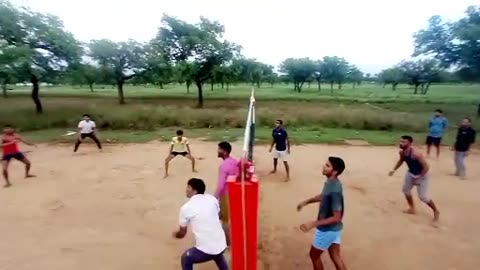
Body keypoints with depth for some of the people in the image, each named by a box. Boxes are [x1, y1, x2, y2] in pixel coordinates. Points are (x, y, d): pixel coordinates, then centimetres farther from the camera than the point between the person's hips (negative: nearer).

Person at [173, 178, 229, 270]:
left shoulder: (186, 208, -7)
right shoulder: (212, 199, 4)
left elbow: (182, 234, 7)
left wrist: (176, 234, 30)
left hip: (206, 250, -5)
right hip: (221, 245, 5)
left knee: (186, 258, 25)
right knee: (217, 256, 39)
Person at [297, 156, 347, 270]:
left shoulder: (335, 190, -32)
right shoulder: (330, 183, -3)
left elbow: (336, 218, -29)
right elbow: (322, 196, 17)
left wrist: (313, 224, -30)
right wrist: (305, 202, 21)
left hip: (327, 229, -8)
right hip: (334, 229, 8)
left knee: (314, 254, 14)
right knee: (335, 256, 20)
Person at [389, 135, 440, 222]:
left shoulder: (416, 154, -35)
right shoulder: (402, 152, -11)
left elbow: (426, 167, -30)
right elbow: (401, 161, 12)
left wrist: (419, 179, -27)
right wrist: (394, 170, 5)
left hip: (421, 175, -8)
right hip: (410, 173, 8)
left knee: (423, 197, -4)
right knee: (406, 189, 16)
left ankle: (436, 211, 22)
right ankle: (412, 208, 36)